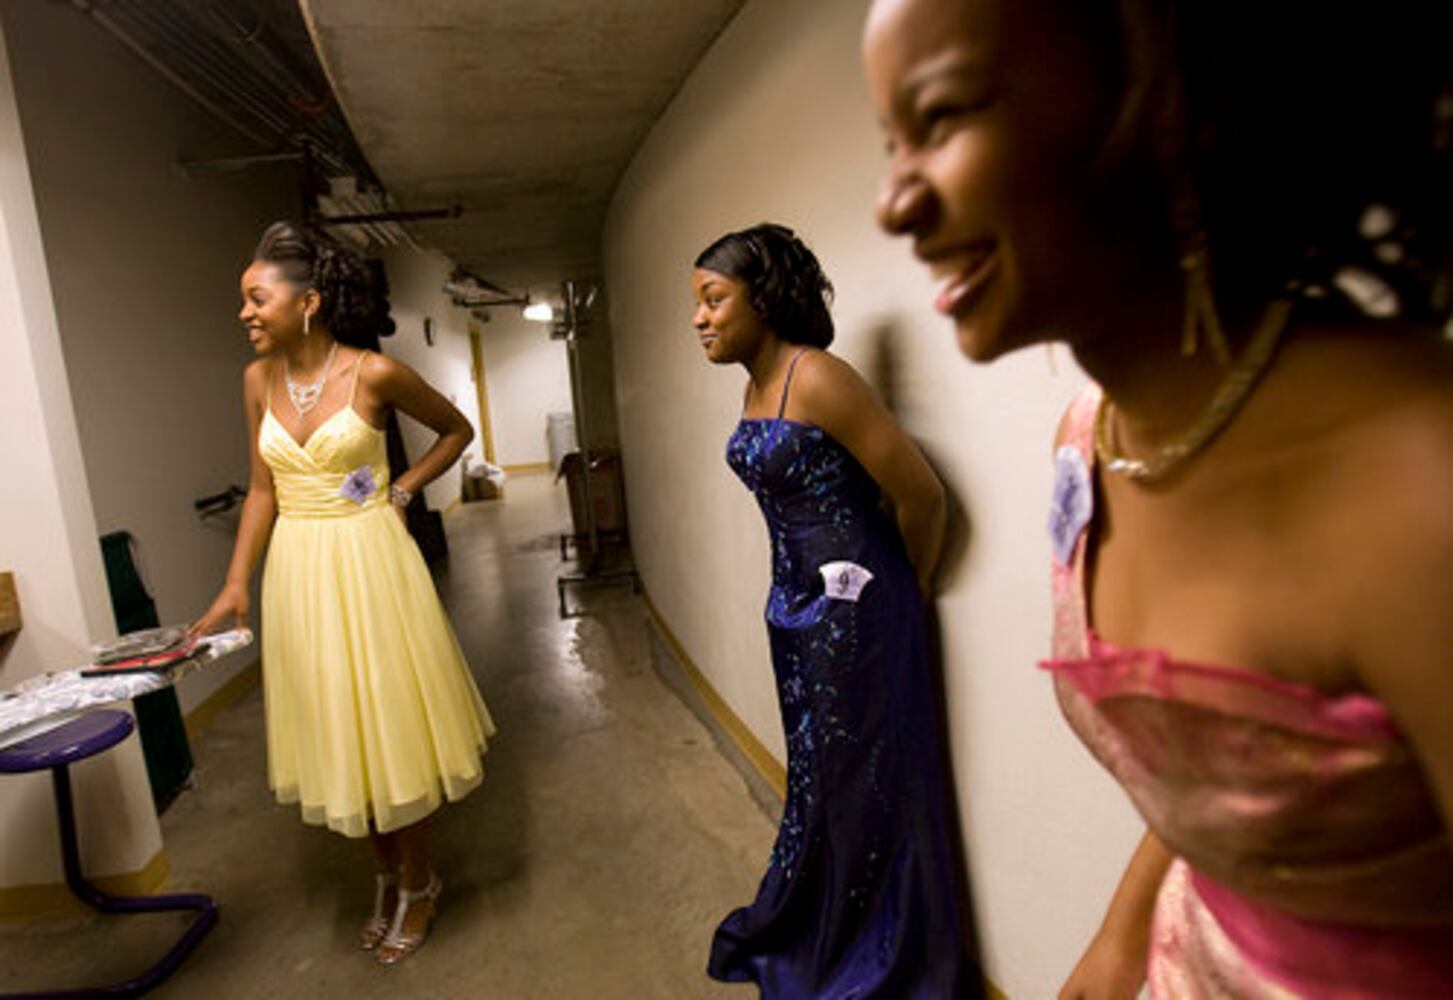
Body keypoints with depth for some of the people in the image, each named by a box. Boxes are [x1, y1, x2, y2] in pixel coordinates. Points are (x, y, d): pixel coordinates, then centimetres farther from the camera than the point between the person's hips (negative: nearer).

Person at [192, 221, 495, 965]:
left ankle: (417, 882, 27)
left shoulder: (374, 373, -11)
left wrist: (403, 489, -6)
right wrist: (235, 586, 0)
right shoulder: (258, 379, 3)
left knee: (388, 722, 6)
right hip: (297, 570, 5)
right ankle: (388, 874, 36)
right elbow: (262, 490, 6)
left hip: (367, 563, -5)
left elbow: (457, 430, 3)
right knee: (333, 727, 14)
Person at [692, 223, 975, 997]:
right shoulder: (754, 388, 6)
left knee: (865, 783, 9)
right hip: (797, 606, 8)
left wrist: (905, 593, -2)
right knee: (816, 774, 22)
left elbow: (921, 495, -17)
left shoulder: (815, 379, -20)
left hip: (853, 609, -8)